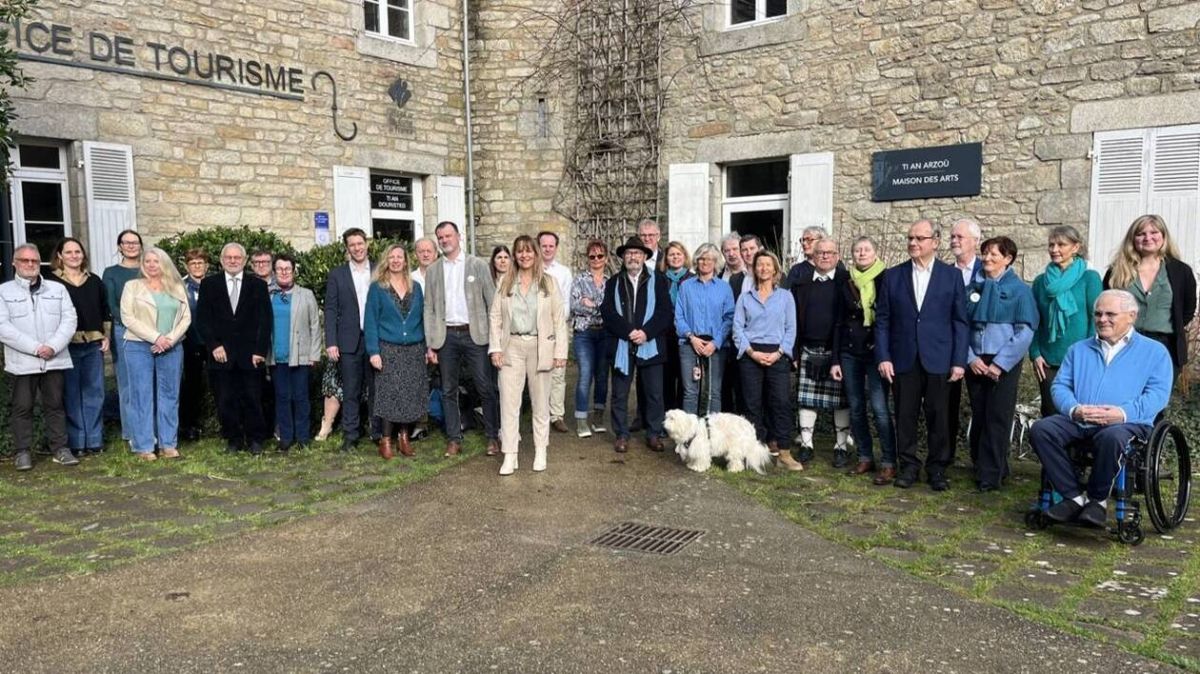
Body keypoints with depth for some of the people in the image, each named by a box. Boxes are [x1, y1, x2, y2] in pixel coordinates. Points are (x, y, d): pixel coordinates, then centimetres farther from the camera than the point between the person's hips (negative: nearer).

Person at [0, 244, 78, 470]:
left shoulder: (57, 289, 11)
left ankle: (60, 448, 14)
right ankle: (22, 451, 12)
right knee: (22, 407, 3)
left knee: (55, 405, 8)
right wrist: (35, 348, -15)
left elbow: (69, 319, 3)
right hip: (22, 362, -2)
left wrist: (53, 346, -12)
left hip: (55, 359, 2)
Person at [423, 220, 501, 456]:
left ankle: (493, 436, 12)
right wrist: (430, 344, 2)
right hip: (446, 337, 3)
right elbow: (429, 309, 8)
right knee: (448, 391, 8)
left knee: (486, 388, 0)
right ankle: (454, 439, 18)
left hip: (474, 334, -2)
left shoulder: (478, 265, 2)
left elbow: (491, 302, 1)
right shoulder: (433, 271, 9)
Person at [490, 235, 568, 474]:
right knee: (509, 401, -2)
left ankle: (540, 451, 21)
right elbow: (495, 316, 6)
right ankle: (510, 456, 5)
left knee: (541, 401, 8)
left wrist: (560, 351, -6)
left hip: (540, 347, -1)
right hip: (512, 347, 1)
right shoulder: (505, 283, 7)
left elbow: (559, 319, 0)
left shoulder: (549, 283, 3)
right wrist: (495, 348, -4)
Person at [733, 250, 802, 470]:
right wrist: (752, 352, -10)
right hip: (750, 355, 1)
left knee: (781, 402, -7)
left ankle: (784, 452, -4)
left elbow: (791, 329, 4)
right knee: (753, 403, 2)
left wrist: (779, 353, -9)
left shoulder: (785, 296, 9)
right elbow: (737, 328, 3)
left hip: (777, 355, -1)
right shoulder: (745, 298, 10)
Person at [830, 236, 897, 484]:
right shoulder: (848, 284, 9)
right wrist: (835, 359, 7)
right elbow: (840, 323, 11)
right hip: (850, 353, 4)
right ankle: (865, 458, 18)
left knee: (879, 408, -11)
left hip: (876, 352, -4)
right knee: (856, 409, 7)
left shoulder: (886, 281, -2)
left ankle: (888, 463, -4)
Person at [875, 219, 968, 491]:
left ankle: (937, 469, 16)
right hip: (903, 359, 1)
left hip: (938, 360, -1)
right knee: (905, 416, 5)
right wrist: (883, 357, -3)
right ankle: (908, 466, 18)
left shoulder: (951, 275, 4)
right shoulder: (892, 275, 7)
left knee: (937, 417, 3)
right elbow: (882, 320, 5)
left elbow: (960, 322, 2)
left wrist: (959, 361, -4)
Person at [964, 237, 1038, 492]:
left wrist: (1000, 363, -12)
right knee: (978, 416, 8)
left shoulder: (1019, 289, -3)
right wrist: (970, 358, -6)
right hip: (975, 363, 3)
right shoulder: (973, 286, 7)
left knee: (997, 418, -2)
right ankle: (980, 466, 21)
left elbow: (1026, 330, -7)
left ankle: (990, 475, 5)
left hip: (1004, 363, -3)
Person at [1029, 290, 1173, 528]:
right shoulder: (1078, 349, 25)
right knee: (1040, 429, -26)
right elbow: (1060, 386, 13)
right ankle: (1075, 496, -18)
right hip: (1077, 422, 4)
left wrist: (1123, 413, -19)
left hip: (1128, 424, -3)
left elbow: (1158, 394, -1)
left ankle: (1097, 499, -15)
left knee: (1113, 437, -39)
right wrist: (1073, 409, -10)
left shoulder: (1154, 351, 14)